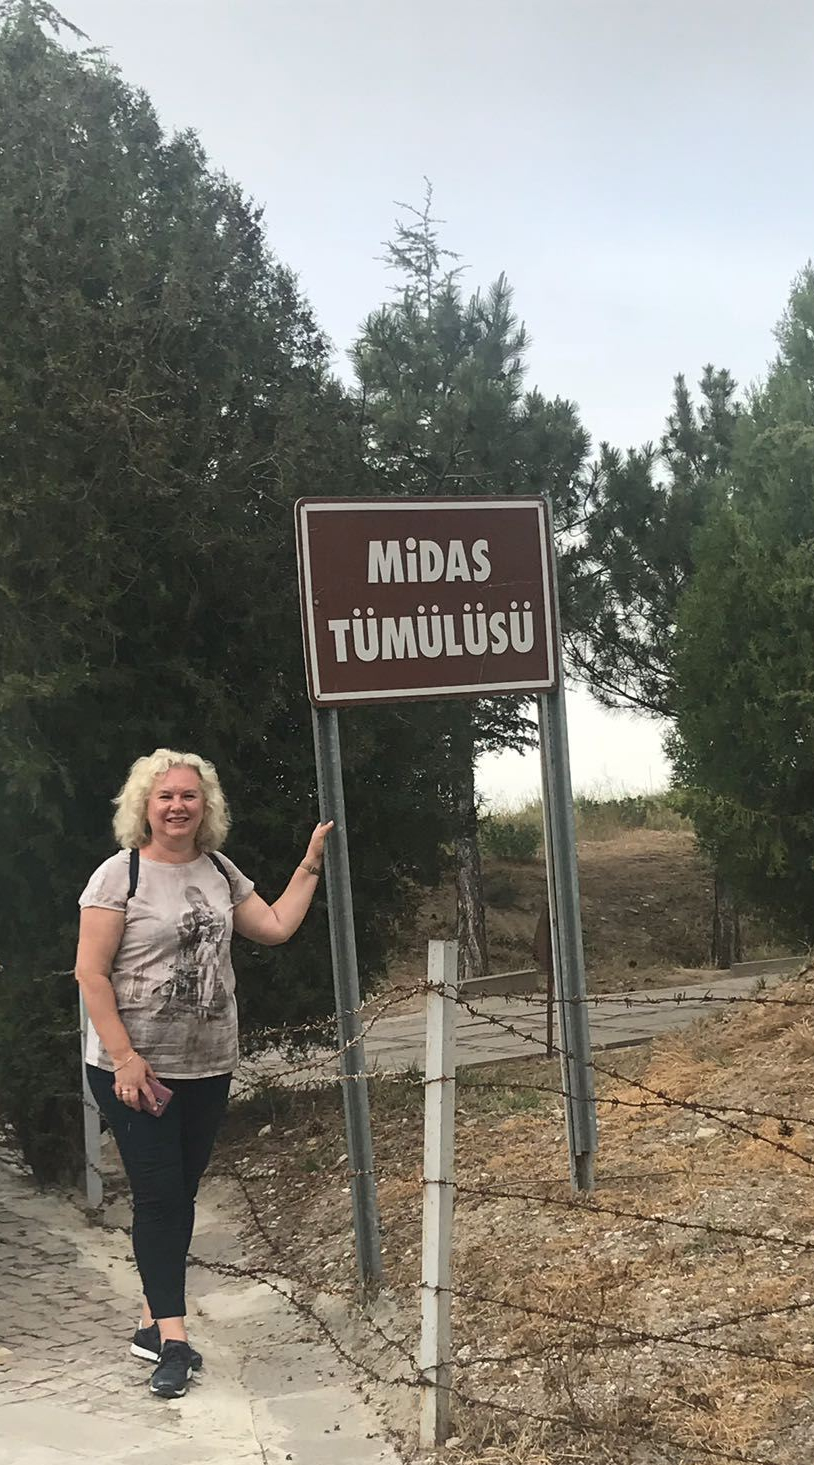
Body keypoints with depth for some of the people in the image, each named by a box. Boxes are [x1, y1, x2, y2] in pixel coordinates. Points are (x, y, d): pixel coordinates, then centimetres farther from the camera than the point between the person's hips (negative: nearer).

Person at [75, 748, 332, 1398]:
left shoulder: (219, 871, 7)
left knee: (181, 1193, 10)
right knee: (158, 1194, -5)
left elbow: (275, 927, 13)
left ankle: (154, 1322, 22)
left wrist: (311, 864, 10)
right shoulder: (120, 874, -11)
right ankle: (173, 1338, 3)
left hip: (208, 1068, 6)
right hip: (135, 1069, -6)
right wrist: (124, 1059, -18)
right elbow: (91, 973, -13)